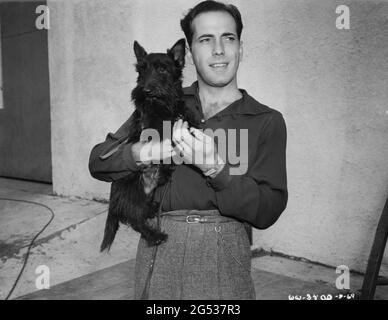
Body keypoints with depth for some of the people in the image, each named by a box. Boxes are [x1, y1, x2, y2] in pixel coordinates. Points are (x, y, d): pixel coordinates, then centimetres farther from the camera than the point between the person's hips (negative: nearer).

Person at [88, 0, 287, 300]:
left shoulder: (267, 121, 1)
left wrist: (216, 169, -22)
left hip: (223, 258, -1)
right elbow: (98, 161, 3)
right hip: (158, 251, 2)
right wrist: (145, 151, -17)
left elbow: (268, 211, -7)